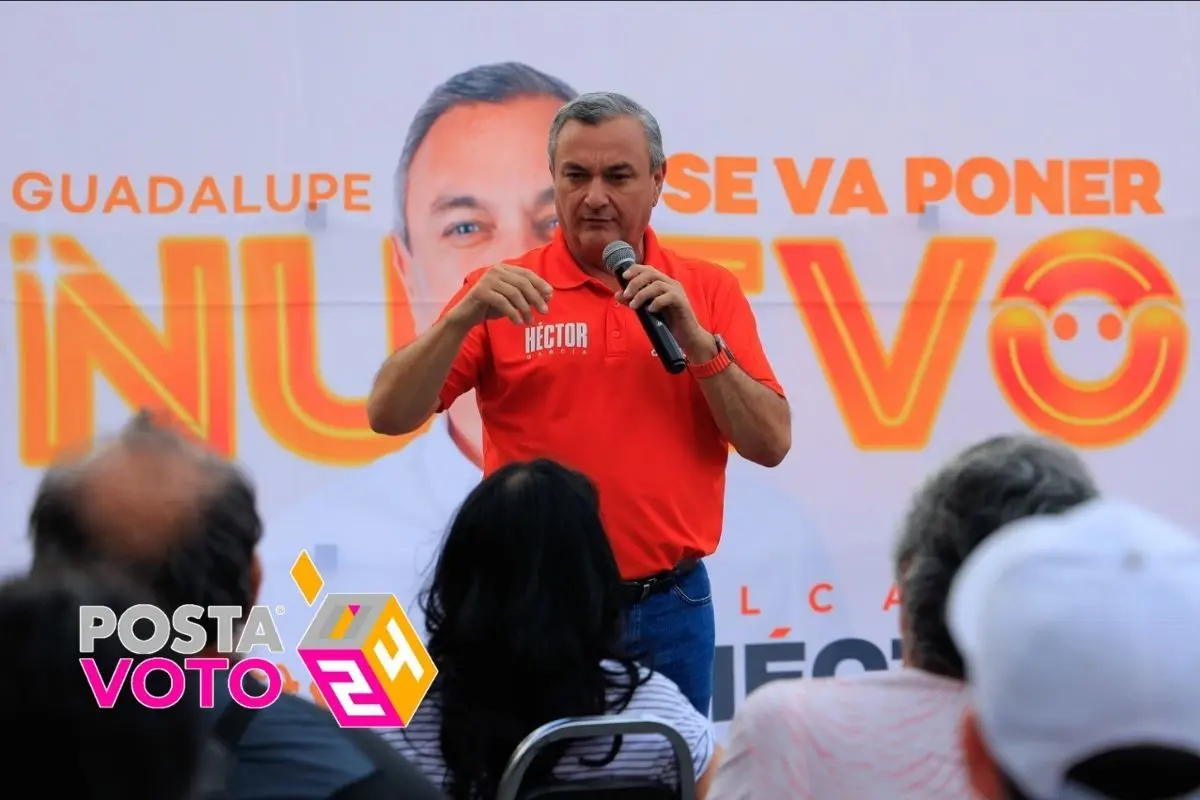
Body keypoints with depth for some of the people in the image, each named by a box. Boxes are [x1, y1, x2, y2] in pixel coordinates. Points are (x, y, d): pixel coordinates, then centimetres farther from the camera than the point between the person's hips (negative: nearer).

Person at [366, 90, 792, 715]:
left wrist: (696, 339, -14)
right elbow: (389, 416, -7)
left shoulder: (708, 292, 5)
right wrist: (463, 317, -21)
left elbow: (771, 444, -2)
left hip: (669, 613, 1)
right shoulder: (503, 291, 1)